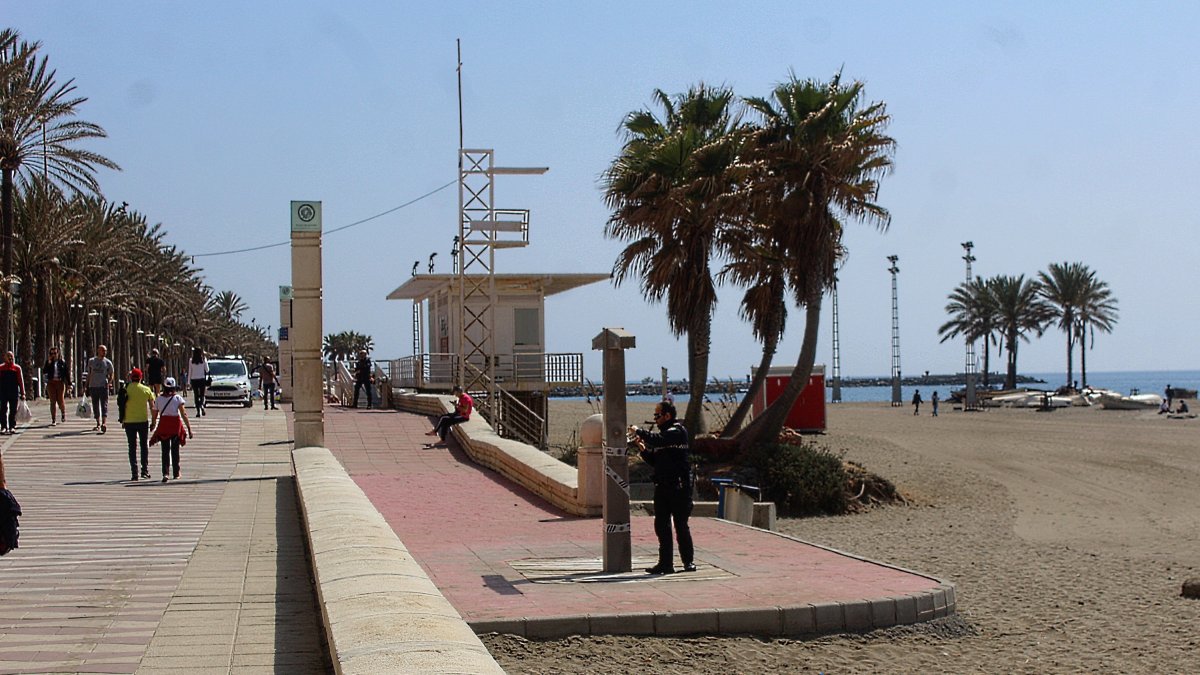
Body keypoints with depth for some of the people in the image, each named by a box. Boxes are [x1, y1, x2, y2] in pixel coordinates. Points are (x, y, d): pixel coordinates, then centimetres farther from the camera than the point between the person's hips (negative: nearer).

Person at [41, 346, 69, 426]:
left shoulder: (62, 362, 6)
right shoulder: (48, 363, 7)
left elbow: (67, 373, 7)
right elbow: (44, 372, -7)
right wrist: (48, 362, -15)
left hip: (60, 383, -1)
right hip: (51, 383, 1)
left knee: (61, 400, -4)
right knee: (53, 401, 0)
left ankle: (63, 413, 28)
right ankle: (53, 420, 4)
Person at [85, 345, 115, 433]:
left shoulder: (108, 362, 4)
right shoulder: (91, 361, 9)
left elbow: (111, 375, 9)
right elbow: (89, 374, 14)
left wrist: (109, 383, -9)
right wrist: (87, 387, 11)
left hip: (103, 386, -3)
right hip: (93, 386, 3)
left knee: (104, 405, -12)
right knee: (95, 406, 8)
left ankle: (104, 423, -22)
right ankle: (98, 424, 17)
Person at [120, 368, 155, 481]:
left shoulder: (125, 389, -3)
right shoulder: (146, 390, -2)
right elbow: (152, 406, 2)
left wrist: (122, 420, 7)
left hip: (129, 422, 0)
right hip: (143, 421, 0)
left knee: (132, 447, 6)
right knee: (144, 446, 13)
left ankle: (134, 473, 2)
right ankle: (145, 470, 9)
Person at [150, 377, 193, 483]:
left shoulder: (158, 399, 2)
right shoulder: (178, 398, -3)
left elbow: (154, 415, 6)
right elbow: (184, 414, -9)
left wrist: (153, 424, 24)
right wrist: (189, 428, -8)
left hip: (163, 425, 1)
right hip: (176, 425, -1)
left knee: (165, 450, 3)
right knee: (175, 450, 11)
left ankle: (165, 473, -13)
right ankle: (176, 474, 19)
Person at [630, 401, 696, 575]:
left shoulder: (677, 431, -8)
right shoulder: (664, 433, 19)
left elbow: (657, 441, -27)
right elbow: (654, 461, 18)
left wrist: (638, 432, -14)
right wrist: (643, 449, 2)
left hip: (678, 487, -8)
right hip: (662, 487, 8)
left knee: (680, 525, -3)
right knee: (661, 526, 6)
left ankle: (689, 561, 6)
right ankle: (666, 563, 9)